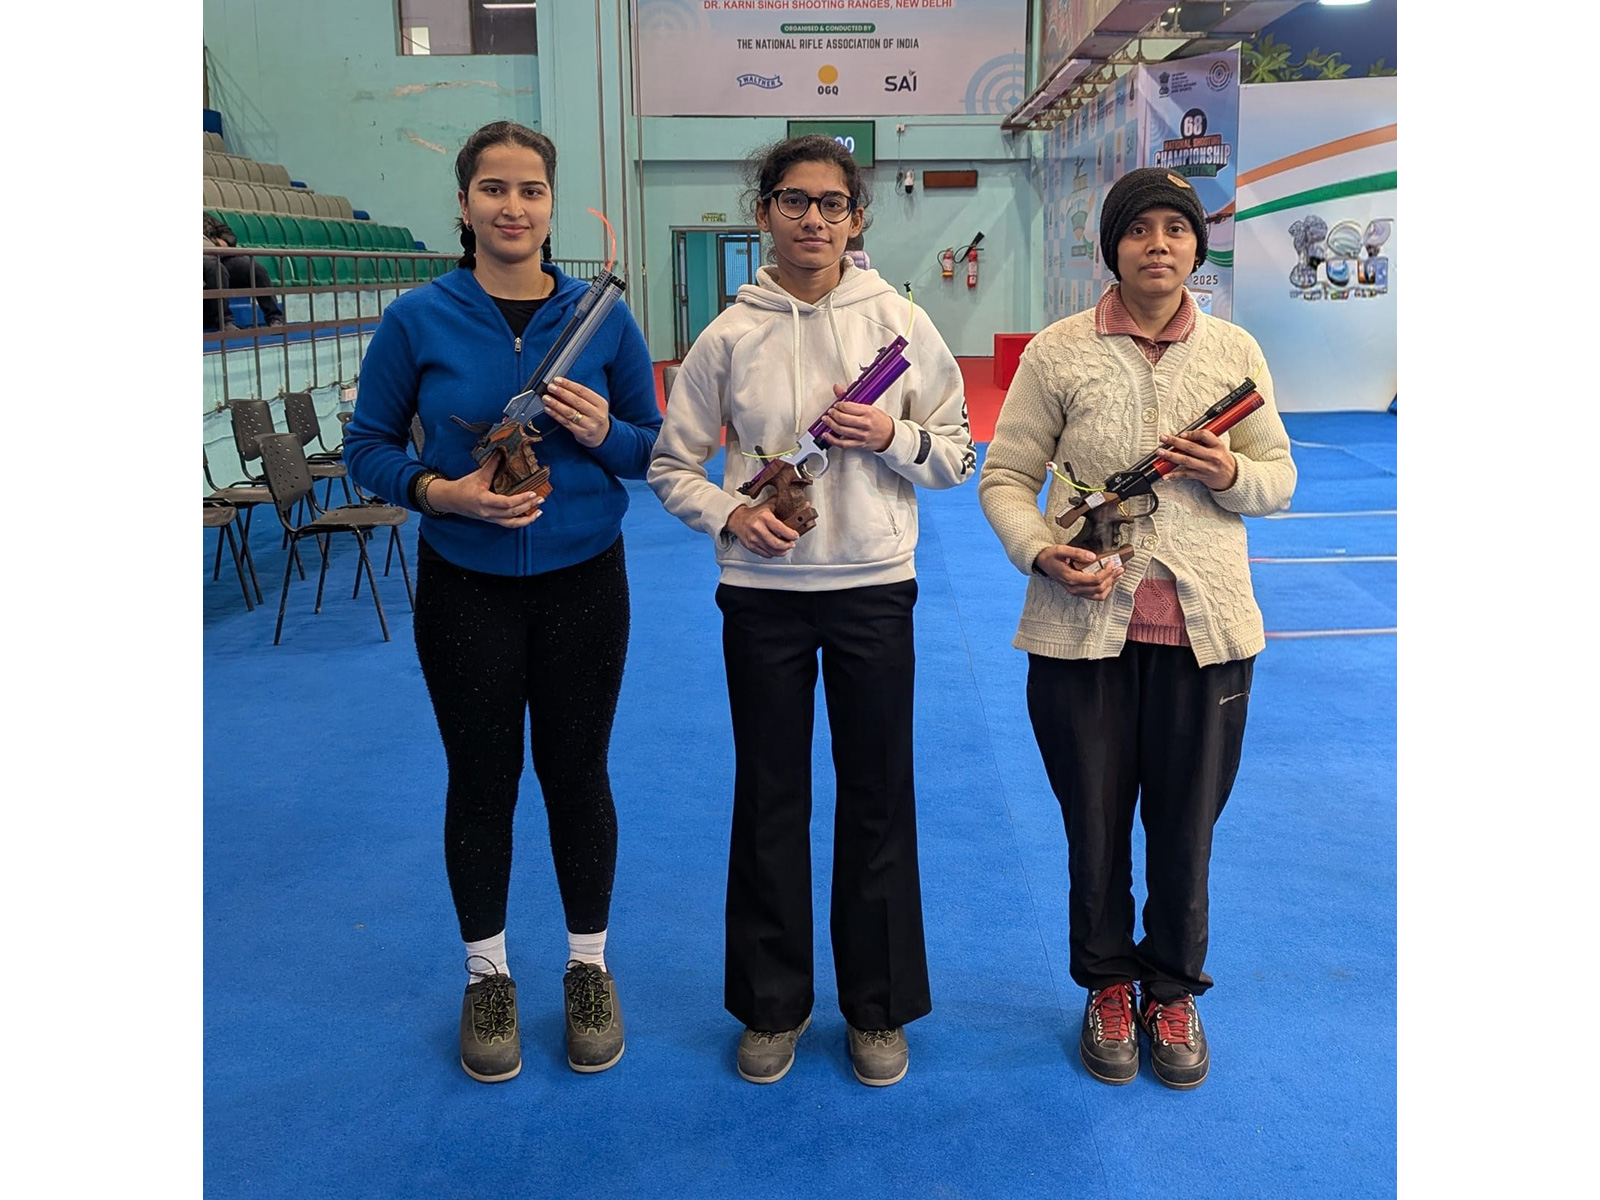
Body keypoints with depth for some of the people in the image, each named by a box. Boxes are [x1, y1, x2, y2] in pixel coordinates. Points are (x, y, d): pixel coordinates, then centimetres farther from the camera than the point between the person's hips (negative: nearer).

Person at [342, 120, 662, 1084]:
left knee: (578, 774, 10)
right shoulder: (418, 320, -6)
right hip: (466, 588, 0)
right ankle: (488, 975, 31)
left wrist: (605, 434, -17)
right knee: (481, 780, 11)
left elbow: (655, 447, 4)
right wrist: (442, 491, -17)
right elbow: (369, 446, 1)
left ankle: (590, 966, 30)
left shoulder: (603, 317, -3)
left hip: (582, 582, 1)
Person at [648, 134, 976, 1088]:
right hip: (762, 593, 1)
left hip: (875, 588, 0)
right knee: (770, 799, 10)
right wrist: (731, 515, -12)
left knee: (879, 798, 8)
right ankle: (774, 1003, 29)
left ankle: (880, 1007, 27)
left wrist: (892, 437, -14)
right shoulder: (729, 336, 0)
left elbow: (959, 456, 4)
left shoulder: (900, 322, -1)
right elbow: (673, 465, 6)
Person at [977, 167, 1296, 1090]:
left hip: (1205, 625, 1)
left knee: (1187, 824, 11)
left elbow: (1281, 479, 11)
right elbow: (1005, 477, 1)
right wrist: (1041, 552, -17)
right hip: (1084, 626, -1)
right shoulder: (1059, 352, -1)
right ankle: (1109, 985, 35)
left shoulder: (1236, 351, 5)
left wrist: (1233, 475, -12)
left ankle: (1174, 991, 34)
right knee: (1096, 820, 11)